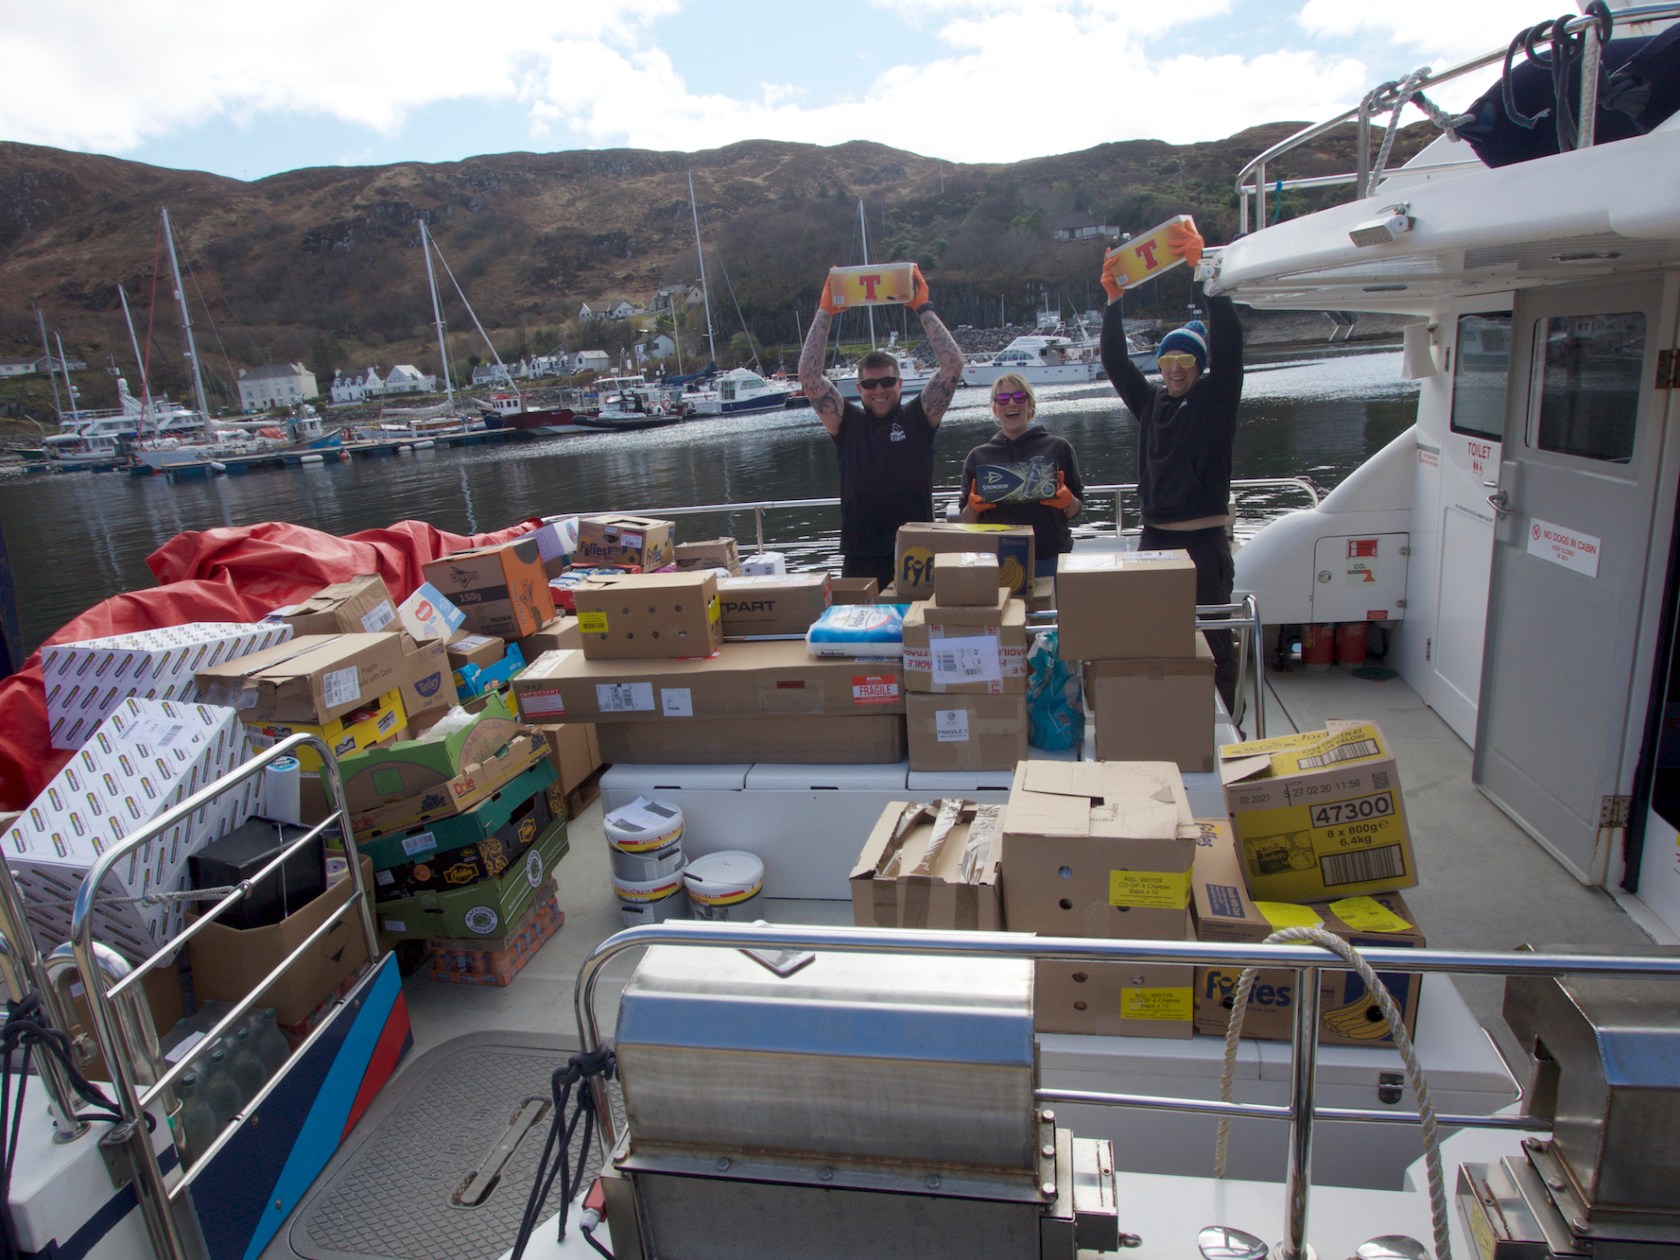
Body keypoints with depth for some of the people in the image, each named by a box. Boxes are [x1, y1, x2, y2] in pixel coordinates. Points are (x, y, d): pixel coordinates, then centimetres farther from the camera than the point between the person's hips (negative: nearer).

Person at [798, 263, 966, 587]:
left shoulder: (918, 417, 6)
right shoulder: (847, 423, 7)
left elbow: (953, 365, -1)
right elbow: (808, 374, 2)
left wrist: (923, 308, -1)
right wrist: (825, 312, 2)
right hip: (860, 560, 1)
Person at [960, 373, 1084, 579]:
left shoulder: (1058, 448, 5)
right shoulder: (978, 456, 8)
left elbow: (1075, 511, 7)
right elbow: (968, 521, 11)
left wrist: (1067, 501, -13)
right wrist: (973, 507, -9)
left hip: (1050, 561, -1)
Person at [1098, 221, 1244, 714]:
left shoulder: (1215, 400, -1)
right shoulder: (1150, 401, 12)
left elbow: (1228, 340, -13)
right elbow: (1115, 361, 8)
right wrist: (1114, 300, -3)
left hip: (1204, 543, -4)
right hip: (1154, 539, 4)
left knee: (1213, 639, -1)